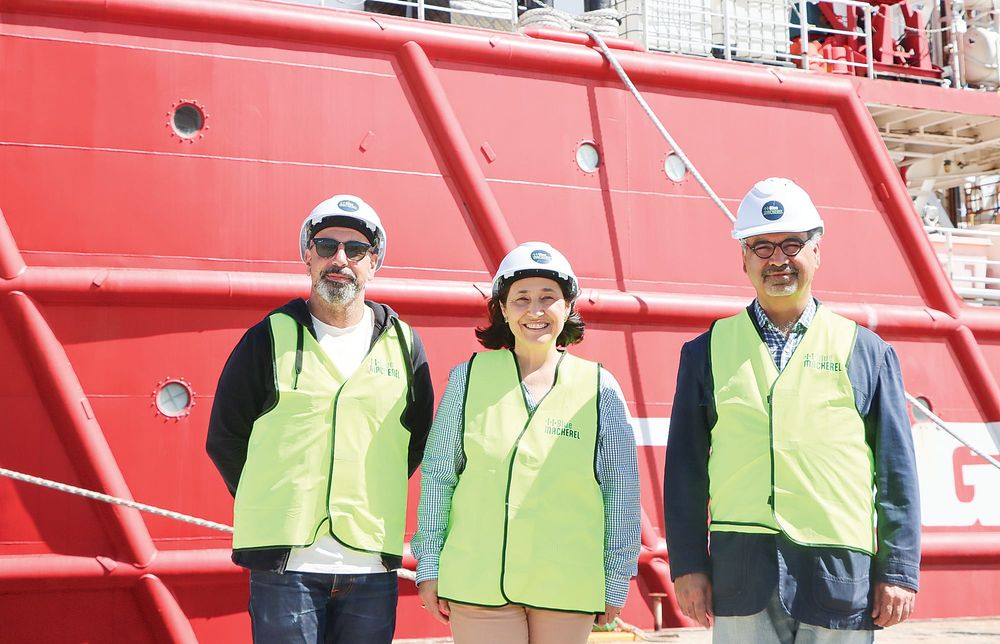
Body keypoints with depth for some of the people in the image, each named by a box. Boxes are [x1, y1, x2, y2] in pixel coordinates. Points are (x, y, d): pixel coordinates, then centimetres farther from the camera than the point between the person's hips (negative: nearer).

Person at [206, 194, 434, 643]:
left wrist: (370, 502, 11)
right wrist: (277, 504, 8)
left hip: (373, 568, 3)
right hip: (286, 561, -2)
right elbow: (224, 441, 7)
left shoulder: (403, 344, 8)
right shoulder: (271, 338, 2)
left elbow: (418, 443, 17)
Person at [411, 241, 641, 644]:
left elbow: (621, 491, 6)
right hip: (478, 582, 0)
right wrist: (428, 565, 5)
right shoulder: (469, 377, 4)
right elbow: (437, 476, 7)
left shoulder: (599, 387, 2)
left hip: (568, 587, 0)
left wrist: (616, 580, 6)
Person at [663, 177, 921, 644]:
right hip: (742, 570, 0)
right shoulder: (708, 351, 11)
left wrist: (898, 572, 1)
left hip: (842, 573, 0)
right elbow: (685, 468, 10)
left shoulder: (866, 351, 11)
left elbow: (896, 474, 8)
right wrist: (687, 565, 2)